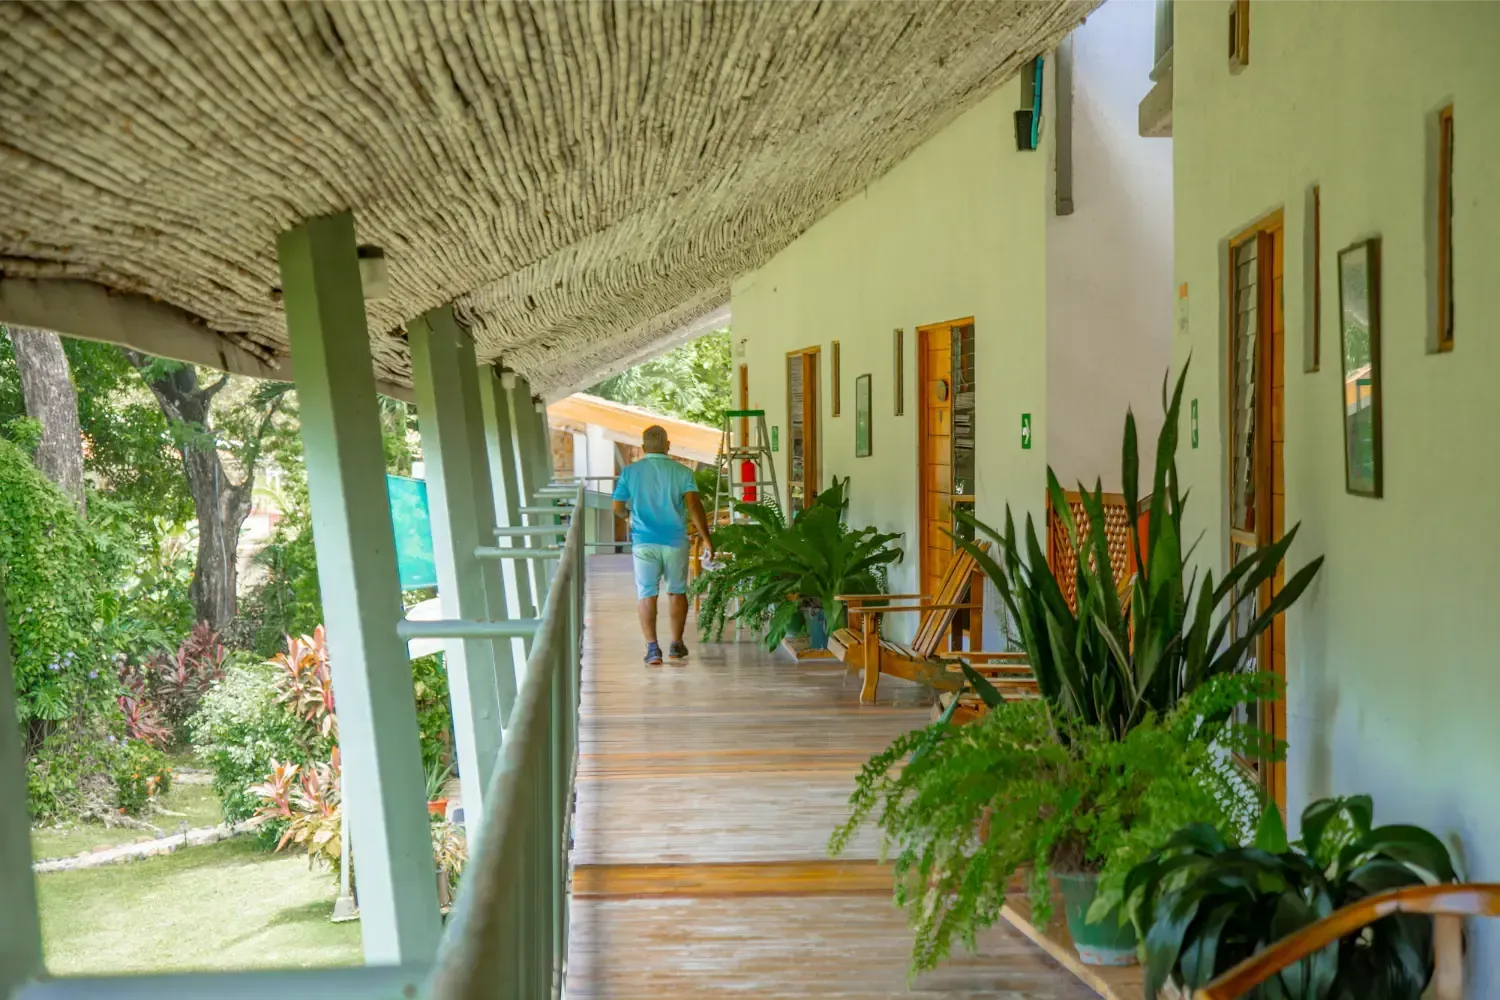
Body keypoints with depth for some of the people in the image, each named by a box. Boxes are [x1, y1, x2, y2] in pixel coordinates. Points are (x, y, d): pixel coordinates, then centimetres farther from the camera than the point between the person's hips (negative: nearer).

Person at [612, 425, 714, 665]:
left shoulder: (630, 472, 2)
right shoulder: (681, 472, -1)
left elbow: (618, 508, 4)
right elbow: (694, 505, -11)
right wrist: (707, 539, -9)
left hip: (644, 542, 0)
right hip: (675, 541, 0)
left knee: (647, 594, 3)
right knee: (677, 591, 16)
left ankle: (652, 648, -7)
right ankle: (676, 644, 21)